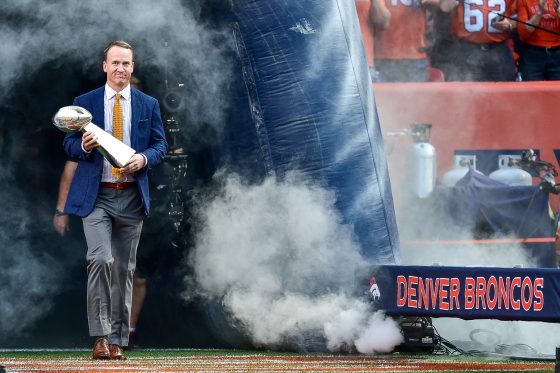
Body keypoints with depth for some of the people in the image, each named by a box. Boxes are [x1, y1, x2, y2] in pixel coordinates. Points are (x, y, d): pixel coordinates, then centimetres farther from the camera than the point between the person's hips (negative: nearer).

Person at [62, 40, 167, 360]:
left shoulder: (149, 105, 8)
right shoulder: (84, 103, 5)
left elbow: (160, 144, 8)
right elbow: (70, 144, 7)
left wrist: (143, 159, -13)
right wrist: (84, 145, -16)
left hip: (131, 197, 2)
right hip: (96, 196, -2)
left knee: (124, 268, 6)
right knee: (101, 259, -18)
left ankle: (118, 339, 13)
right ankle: (100, 336, -16)